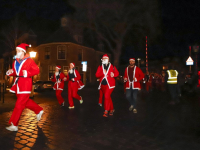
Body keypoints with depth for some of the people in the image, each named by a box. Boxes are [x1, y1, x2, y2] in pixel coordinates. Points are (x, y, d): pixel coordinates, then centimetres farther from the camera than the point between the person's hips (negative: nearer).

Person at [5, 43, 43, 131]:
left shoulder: (29, 61, -6)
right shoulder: (15, 62, 12)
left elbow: (37, 70, -9)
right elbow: (15, 72, 19)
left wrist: (27, 73, -21)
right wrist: (10, 72, -2)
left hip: (25, 85, -8)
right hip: (18, 85, 8)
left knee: (19, 105, -6)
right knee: (26, 101, 18)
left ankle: (14, 125, 2)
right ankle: (39, 110, 37)